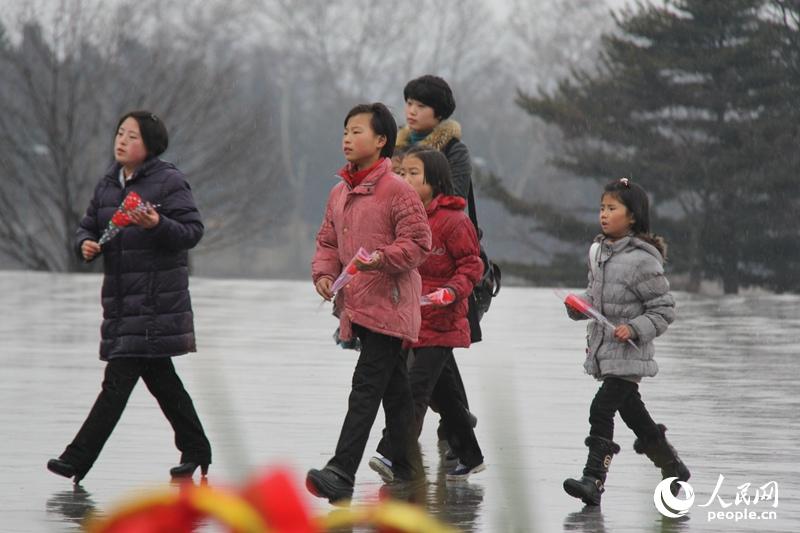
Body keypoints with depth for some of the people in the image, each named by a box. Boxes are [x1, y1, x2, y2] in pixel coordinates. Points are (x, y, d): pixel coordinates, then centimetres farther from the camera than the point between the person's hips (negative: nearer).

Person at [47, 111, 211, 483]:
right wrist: (86, 244, -2)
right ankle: (196, 451, 25)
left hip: (158, 298, -8)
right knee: (159, 377, 14)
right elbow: (88, 226, 20)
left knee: (119, 379, -10)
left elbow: (192, 231, -11)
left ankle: (77, 460, -13)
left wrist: (157, 224, -28)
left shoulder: (169, 182, -6)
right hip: (121, 298, 8)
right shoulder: (107, 185, 15)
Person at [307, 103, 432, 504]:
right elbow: (328, 241, 20)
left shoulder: (397, 191, -10)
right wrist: (323, 272, 2)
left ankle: (341, 473, -22)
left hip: (388, 303, -8)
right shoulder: (339, 193, 13)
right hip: (358, 306, 8)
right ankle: (407, 472, 21)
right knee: (394, 391, 15)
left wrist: (382, 257, -26)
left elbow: (418, 243, -12)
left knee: (366, 387, -14)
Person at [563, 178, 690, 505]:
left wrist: (635, 329, -24)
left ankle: (594, 480, -18)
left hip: (628, 354, -8)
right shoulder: (599, 251, 7)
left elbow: (664, 309, -12)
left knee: (602, 409, -17)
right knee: (631, 411, 18)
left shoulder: (642, 260, -16)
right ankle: (673, 468, 33)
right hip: (602, 349, 8)